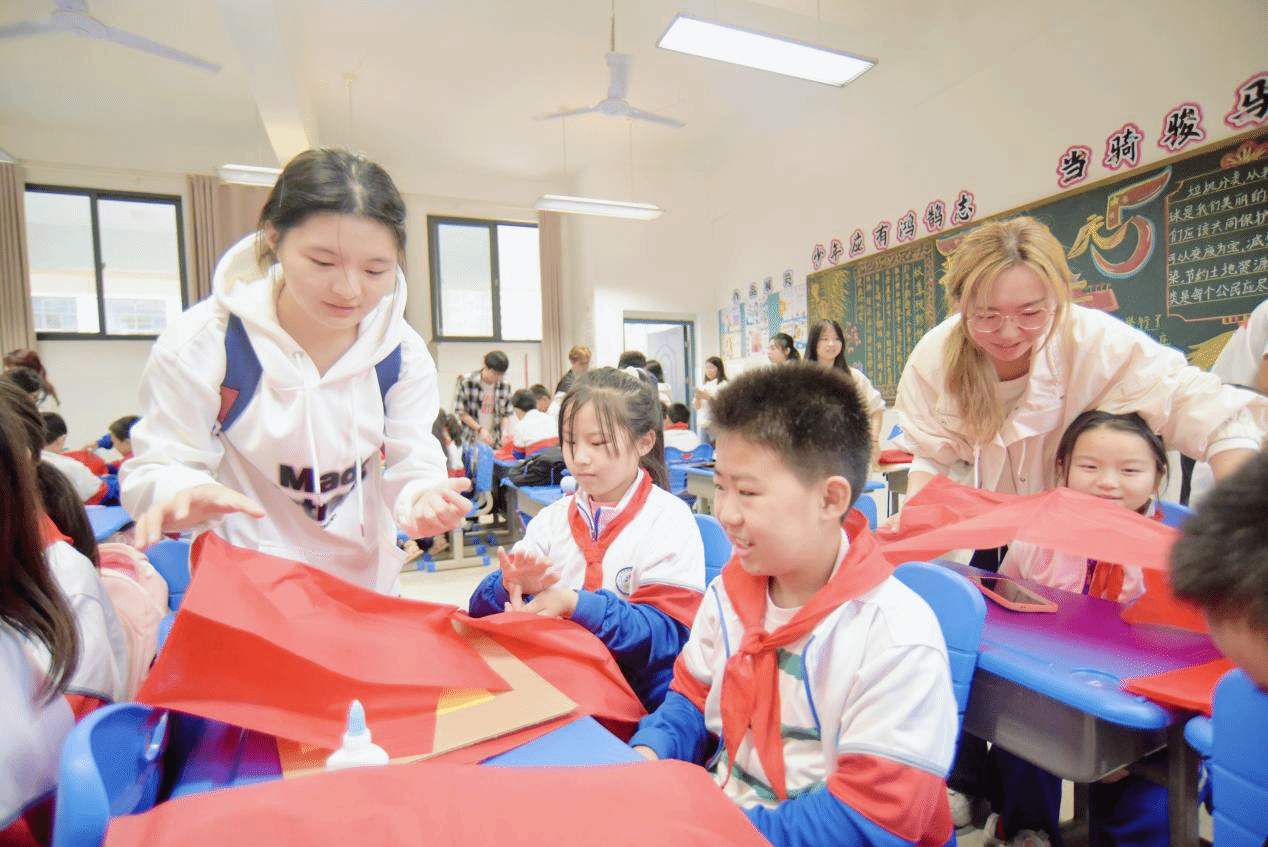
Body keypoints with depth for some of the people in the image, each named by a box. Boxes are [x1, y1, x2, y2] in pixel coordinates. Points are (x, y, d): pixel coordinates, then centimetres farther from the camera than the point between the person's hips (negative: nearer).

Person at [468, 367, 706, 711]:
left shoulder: (670, 520, -5)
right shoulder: (553, 517, 9)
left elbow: (668, 633, -13)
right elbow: (482, 609, 7)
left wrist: (574, 603, -24)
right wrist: (513, 585, -17)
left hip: (639, 699, -1)